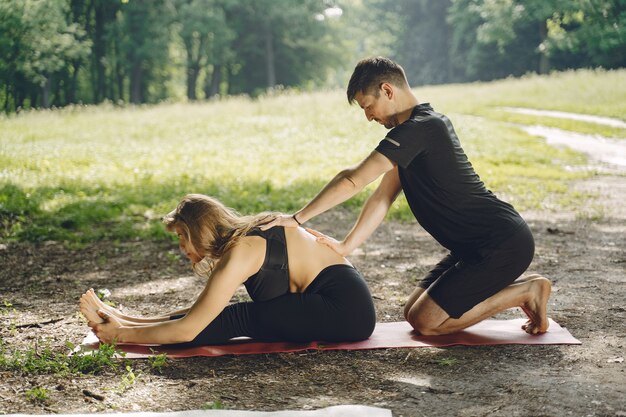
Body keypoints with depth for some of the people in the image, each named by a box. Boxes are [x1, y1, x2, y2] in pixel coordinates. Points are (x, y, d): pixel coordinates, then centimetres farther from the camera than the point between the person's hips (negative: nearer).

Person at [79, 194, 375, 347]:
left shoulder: (240, 252, -19)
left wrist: (121, 335, -12)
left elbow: (188, 330, -20)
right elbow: (199, 311, 13)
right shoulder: (245, 238, 9)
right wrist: (125, 323, 8)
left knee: (240, 318, -12)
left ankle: (126, 327, -4)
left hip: (344, 310, -9)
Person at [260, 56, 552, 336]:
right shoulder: (424, 126, 13)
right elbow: (382, 198, 8)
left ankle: (526, 290, 2)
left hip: (503, 244, -10)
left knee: (425, 321, -9)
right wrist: (345, 247, 1)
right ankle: (516, 287, 14)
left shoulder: (418, 129, -20)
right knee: (413, 312, 9)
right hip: (476, 246, 10)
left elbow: (352, 181, -23)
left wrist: (297, 218, -15)